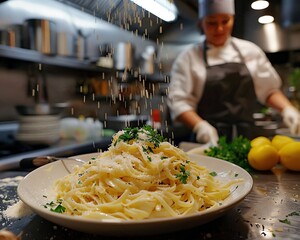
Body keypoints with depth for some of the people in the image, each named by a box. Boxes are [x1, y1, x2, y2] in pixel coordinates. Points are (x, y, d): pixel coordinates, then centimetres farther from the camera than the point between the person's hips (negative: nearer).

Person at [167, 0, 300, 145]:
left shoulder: (250, 51, 10)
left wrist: (287, 109, -1)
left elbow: (268, 90, 16)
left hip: (245, 137, 3)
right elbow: (178, 101, -5)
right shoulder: (188, 57, 2)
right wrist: (200, 126, -20)